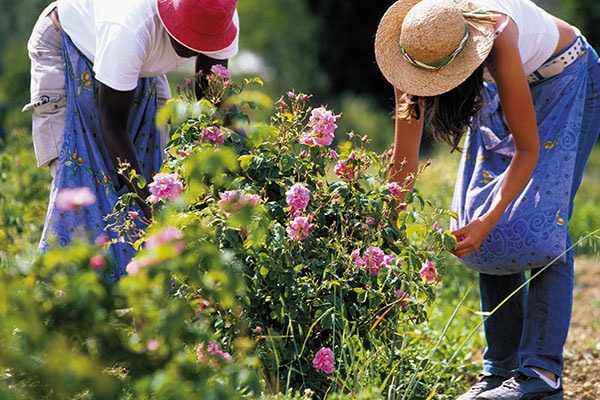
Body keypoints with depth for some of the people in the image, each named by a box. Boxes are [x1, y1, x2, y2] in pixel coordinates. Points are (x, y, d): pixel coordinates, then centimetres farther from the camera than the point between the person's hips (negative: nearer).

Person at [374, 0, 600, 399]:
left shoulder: (497, 40, -40)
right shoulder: (416, 45, -24)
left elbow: (529, 150, -32)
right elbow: (404, 159, -15)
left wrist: (488, 221, -38)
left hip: (565, 79, -6)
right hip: (504, 85, 6)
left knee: (540, 225, -18)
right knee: (491, 232, -5)